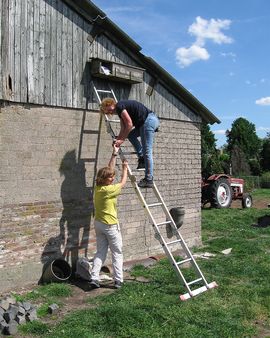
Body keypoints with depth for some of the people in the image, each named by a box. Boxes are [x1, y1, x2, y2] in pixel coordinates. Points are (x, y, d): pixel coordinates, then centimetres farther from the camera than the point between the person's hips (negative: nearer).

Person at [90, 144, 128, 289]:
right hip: (110, 225, -8)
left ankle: (94, 278, 7)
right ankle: (118, 281, 7)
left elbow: (109, 169, 10)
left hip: (98, 223, 8)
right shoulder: (108, 190, -19)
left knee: (101, 252, 12)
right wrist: (125, 167, 9)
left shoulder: (98, 187, 3)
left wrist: (114, 154, 11)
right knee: (117, 253, 4)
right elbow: (123, 183, -3)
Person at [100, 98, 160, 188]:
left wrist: (122, 139, -8)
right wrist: (118, 139, 11)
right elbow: (123, 129, 22)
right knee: (131, 134, 18)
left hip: (149, 120, -10)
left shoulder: (119, 106, -6)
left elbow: (129, 124, -13)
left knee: (147, 151, -10)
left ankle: (149, 180, -8)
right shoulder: (120, 111, 23)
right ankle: (142, 158, 10)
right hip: (152, 120, 10)